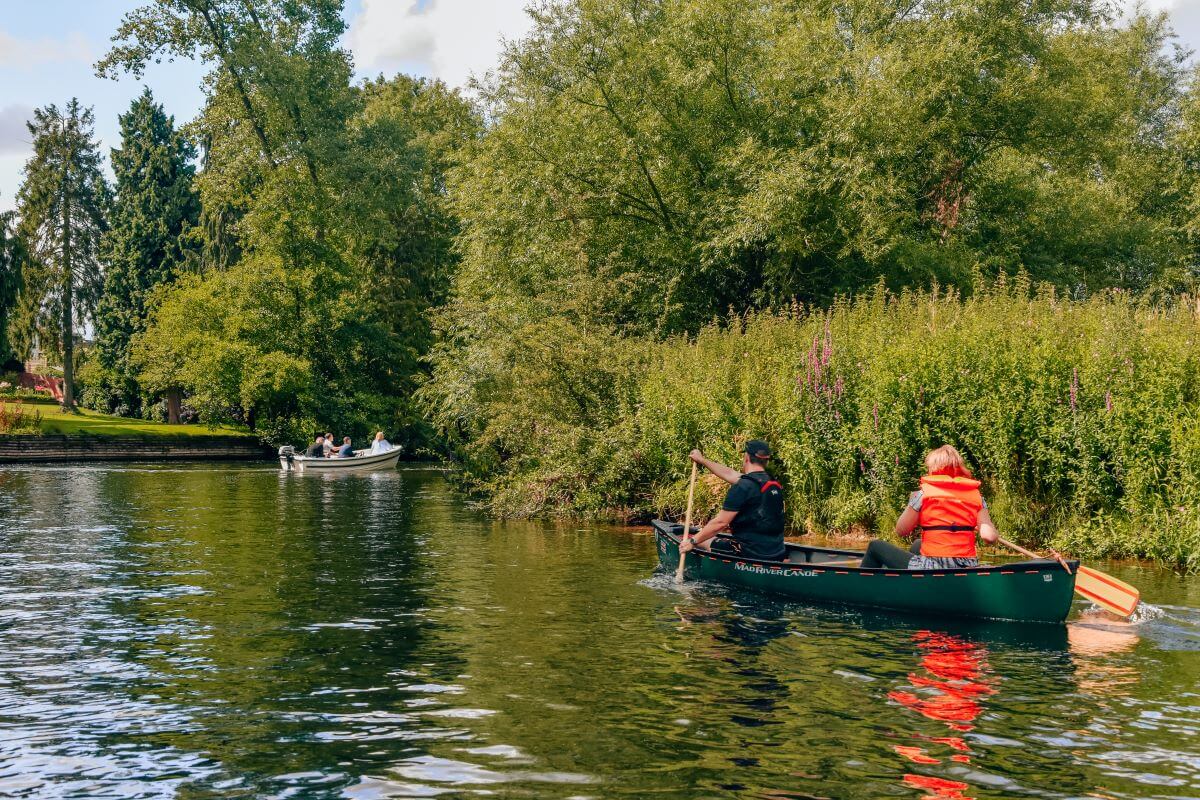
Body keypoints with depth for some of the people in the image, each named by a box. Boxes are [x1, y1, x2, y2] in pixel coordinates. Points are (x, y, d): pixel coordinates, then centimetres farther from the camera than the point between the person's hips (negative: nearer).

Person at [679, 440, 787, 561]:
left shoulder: (743, 487, -16)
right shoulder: (774, 483, 9)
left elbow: (720, 522, -16)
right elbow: (729, 474, 22)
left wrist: (693, 541, -5)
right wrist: (702, 460, 31)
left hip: (752, 553, -8)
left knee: (701, 542, 10)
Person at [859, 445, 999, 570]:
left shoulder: (923, 494, -6)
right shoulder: (976, 496, 3)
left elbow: (901, 530, 1)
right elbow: (989, 536, -7)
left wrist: (912, 503, 15)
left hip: (932, 570, -5)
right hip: (967, 571, 6)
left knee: (876, 547, 18)